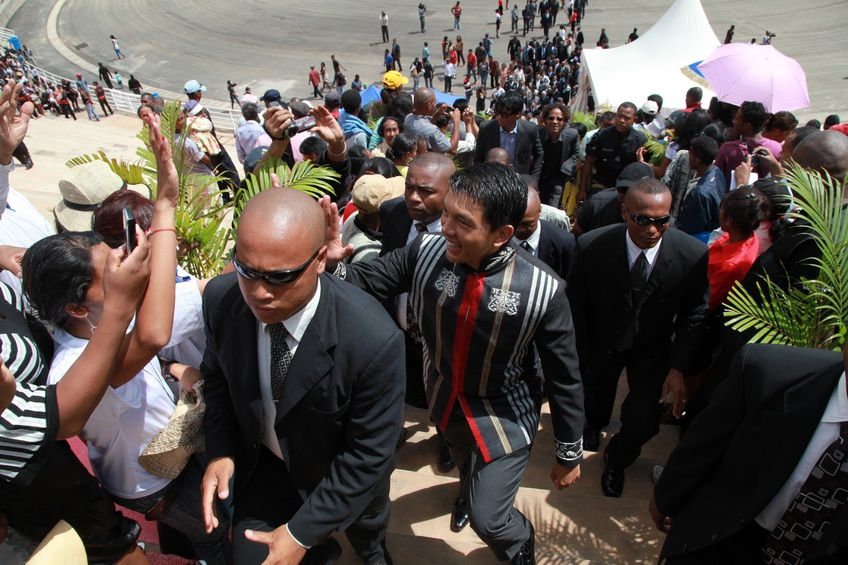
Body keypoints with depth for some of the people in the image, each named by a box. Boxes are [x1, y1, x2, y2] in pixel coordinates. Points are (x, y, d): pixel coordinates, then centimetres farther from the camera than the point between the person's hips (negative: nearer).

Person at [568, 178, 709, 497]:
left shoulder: (694, 255, -25)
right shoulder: (591, 246, -28)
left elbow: (693, 316, -11)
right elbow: (577, 307, -15)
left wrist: (679, 368, -16)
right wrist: (582, 359, -10)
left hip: (653, 349, 0)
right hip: (602, 342, 0)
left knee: (643, 422, -2)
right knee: (596, 401, 23)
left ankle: (616, 459, 35)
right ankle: (594, 424, 63)